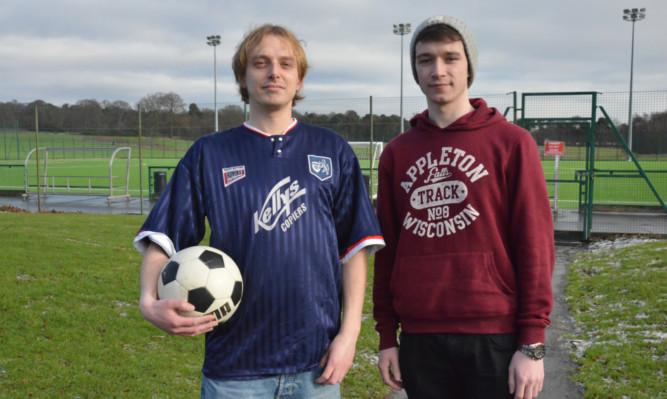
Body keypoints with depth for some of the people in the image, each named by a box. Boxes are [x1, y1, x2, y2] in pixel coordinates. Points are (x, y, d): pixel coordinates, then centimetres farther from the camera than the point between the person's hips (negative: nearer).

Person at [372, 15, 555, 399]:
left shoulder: (512, 143, -2)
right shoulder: (397, 153, 8)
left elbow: (536, 247, -4)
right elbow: (387, 250, 9)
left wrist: (533, 343, -8)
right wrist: (387, 337, 7)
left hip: (495, 338, -3)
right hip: (420, 340, 3)